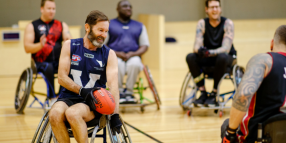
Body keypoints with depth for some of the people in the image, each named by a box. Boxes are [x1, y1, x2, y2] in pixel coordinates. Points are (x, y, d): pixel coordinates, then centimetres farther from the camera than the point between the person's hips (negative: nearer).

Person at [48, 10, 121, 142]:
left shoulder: (109, 54, 3)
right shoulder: (70, 46, 5)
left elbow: (113, 84, -9)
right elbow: (62, 78, 1)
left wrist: (115, 115, -22)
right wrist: (81, 91, -17)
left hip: (93, 103, -2)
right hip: (69, 96, 2)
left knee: (73, 113, -34)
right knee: (55, 114, -32)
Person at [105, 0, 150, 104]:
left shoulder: (139, 26, 19)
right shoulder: (109, 25, 10)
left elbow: (144, 46, 13)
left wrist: (133, 54, -8)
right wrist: (117, 53, -14)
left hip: (133, 57, 2)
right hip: (115, 57, -2)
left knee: (135, 64, -34)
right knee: (118, 64, -38)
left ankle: (129, 92, -23)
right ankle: (119, 93, -25)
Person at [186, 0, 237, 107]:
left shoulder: (227, 23, -15)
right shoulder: (202, 23, -7)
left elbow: (226, 48, -24)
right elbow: (197, 46, -15)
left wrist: (210, 52, -43)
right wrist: (199, 50, -41)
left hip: (226, 57, -3)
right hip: (208, 58, 3)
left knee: (222, 57, -38)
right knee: (190, 57, -25)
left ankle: (214, 94, -25)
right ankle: (203, 93, -20)